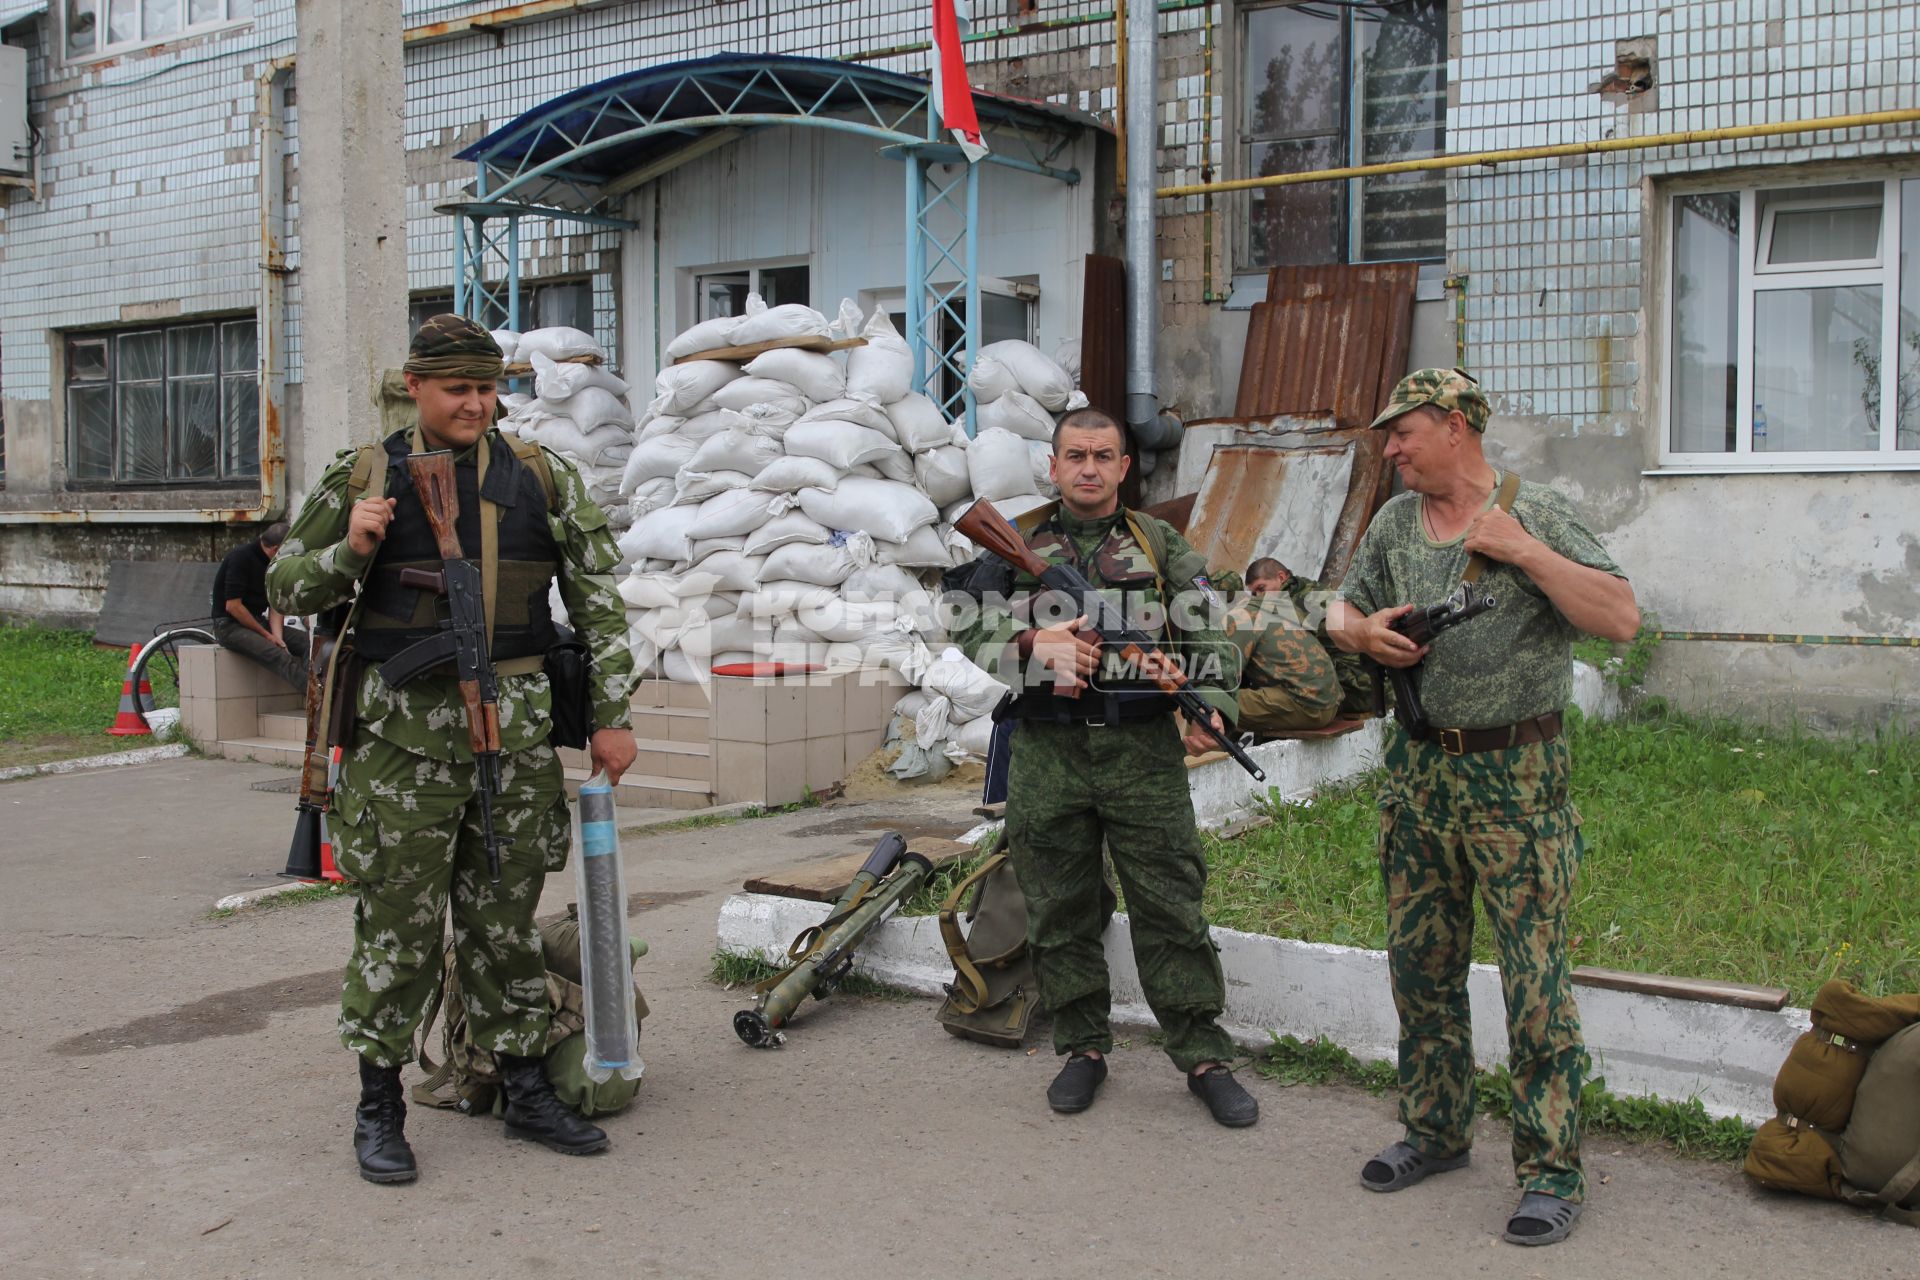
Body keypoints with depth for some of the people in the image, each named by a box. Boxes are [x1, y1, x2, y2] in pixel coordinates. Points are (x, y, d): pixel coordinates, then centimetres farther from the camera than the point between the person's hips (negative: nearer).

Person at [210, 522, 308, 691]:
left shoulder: (274, 564, 9)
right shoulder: (242, 557, -14)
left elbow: (275, 606, 6)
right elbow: (232, 606, -18)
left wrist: (277, 637, -12)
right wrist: (266, 635, -14)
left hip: (258, 621, 8)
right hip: (230, 625, -8)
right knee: (277, 655, -33)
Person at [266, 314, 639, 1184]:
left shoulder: (543, 480, 6)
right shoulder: (362, 480, 2)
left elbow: (597, 600, 7)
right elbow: (287, 589, 7)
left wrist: (611, 714, 2)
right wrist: (350, 549, -13)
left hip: (515, 730, 2)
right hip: (404, 732, -2)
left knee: (506, 918, 11)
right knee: (398, 923, 3)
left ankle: (525, 1092, 23)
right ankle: (379, 1107, 16)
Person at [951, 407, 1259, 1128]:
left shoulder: (1161, 546, 10)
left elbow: (1209, 637, 8)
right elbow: (973, 636, 5)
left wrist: (1210, 708, -9)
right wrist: (1035, 644, -13)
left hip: (1144, 751, -1)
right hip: (1048, 753, 1)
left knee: (1170, 906, -1)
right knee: (1061, 910, 7)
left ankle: (1204, 1056, 8)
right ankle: (1083, 1048, 21)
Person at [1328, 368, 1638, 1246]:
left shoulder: (1535, 515, -8)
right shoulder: (1397, 520, 10)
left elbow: (1621, 619, -15)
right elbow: (1342, 611, 20)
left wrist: (1523, 552, -20)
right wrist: (1361, 631, -3)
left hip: (1514, 777, -6)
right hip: (1416, 769, 6)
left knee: (1534, 976, -4)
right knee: (1420, 966, 13)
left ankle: (1551, 1169, 6)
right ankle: (1434, 1130, 29)